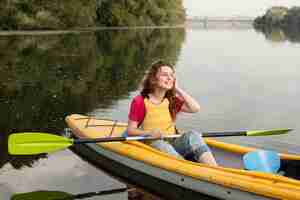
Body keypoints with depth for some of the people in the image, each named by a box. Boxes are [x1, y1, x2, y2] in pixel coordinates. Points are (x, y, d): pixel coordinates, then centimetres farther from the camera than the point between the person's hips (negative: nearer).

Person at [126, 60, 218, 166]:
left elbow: (195, 108, -6)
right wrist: (149, 133, -22)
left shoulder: (172, 101, 11)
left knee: (193, 135, -25)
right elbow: (131, 131, -4)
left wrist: (177, 89, -1)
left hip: (173, 143, 4)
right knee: (160, 145, -38)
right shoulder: (140, 101, -2)